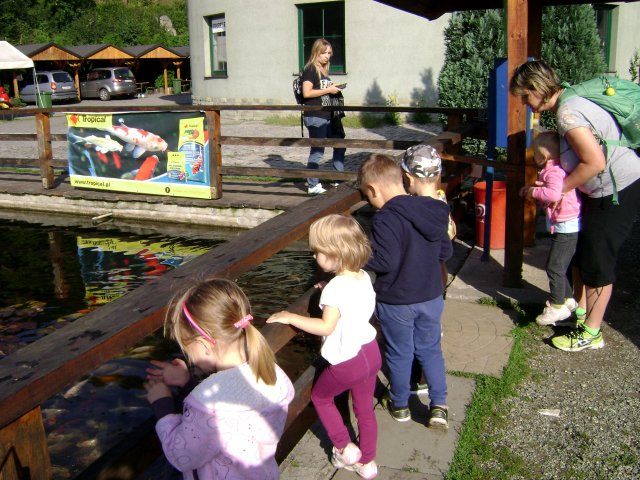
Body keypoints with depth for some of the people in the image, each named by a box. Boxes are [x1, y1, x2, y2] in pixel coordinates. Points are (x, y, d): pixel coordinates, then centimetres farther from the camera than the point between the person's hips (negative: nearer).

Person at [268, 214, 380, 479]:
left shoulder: (336, 287, -24)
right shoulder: (364, 277, 0)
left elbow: (326, 326, -31)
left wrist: (290, 317, -25)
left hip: (347, 361, -7)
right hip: (371, 352, 8)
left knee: (320, 396, 20)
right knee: (365, 409, 21)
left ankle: (345, 448, 23)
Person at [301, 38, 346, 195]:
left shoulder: (323, 70, 17)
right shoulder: (310, 69, -8)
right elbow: (307, 93, -18)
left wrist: (334, 91, 9)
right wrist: (328, 90, -15)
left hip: (328, 116, 9)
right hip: (315, 116, -9)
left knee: (339, 145, 15)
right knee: (317, 150, -5)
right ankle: (313, 186, 3)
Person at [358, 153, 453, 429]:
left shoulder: (385, 219, -24)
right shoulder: (433, 211, -2)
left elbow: (385, 262, -26)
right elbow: (446, 251, 5)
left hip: (396, 302, -5)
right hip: (432, 297, 5)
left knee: (399, 354, 14)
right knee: (430, 349, 20)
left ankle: (400, 405, 32)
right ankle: (439, 405, 18)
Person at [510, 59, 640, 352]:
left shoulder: (567, 114, -25)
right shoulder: (569, 102, 6)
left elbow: (595, 162, -28)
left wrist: (557, 190, -17)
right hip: (605, 188, 10)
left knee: (597, 260, -2)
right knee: (582, 251, 18)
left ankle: (591, 334, 11)